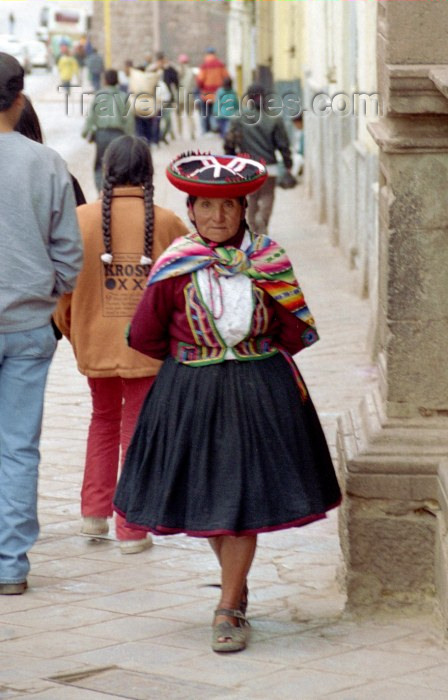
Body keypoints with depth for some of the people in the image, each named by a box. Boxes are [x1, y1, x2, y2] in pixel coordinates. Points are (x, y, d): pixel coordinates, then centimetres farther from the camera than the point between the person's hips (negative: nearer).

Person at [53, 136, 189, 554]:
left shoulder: (82, 218, -8)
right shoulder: (166, 223, -10)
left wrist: (70, 330, 14)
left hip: (95, 342, 2)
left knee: (103, 418, 23)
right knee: (138, 429, 8)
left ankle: (94, 512, 20)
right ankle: (131, 530, 8)